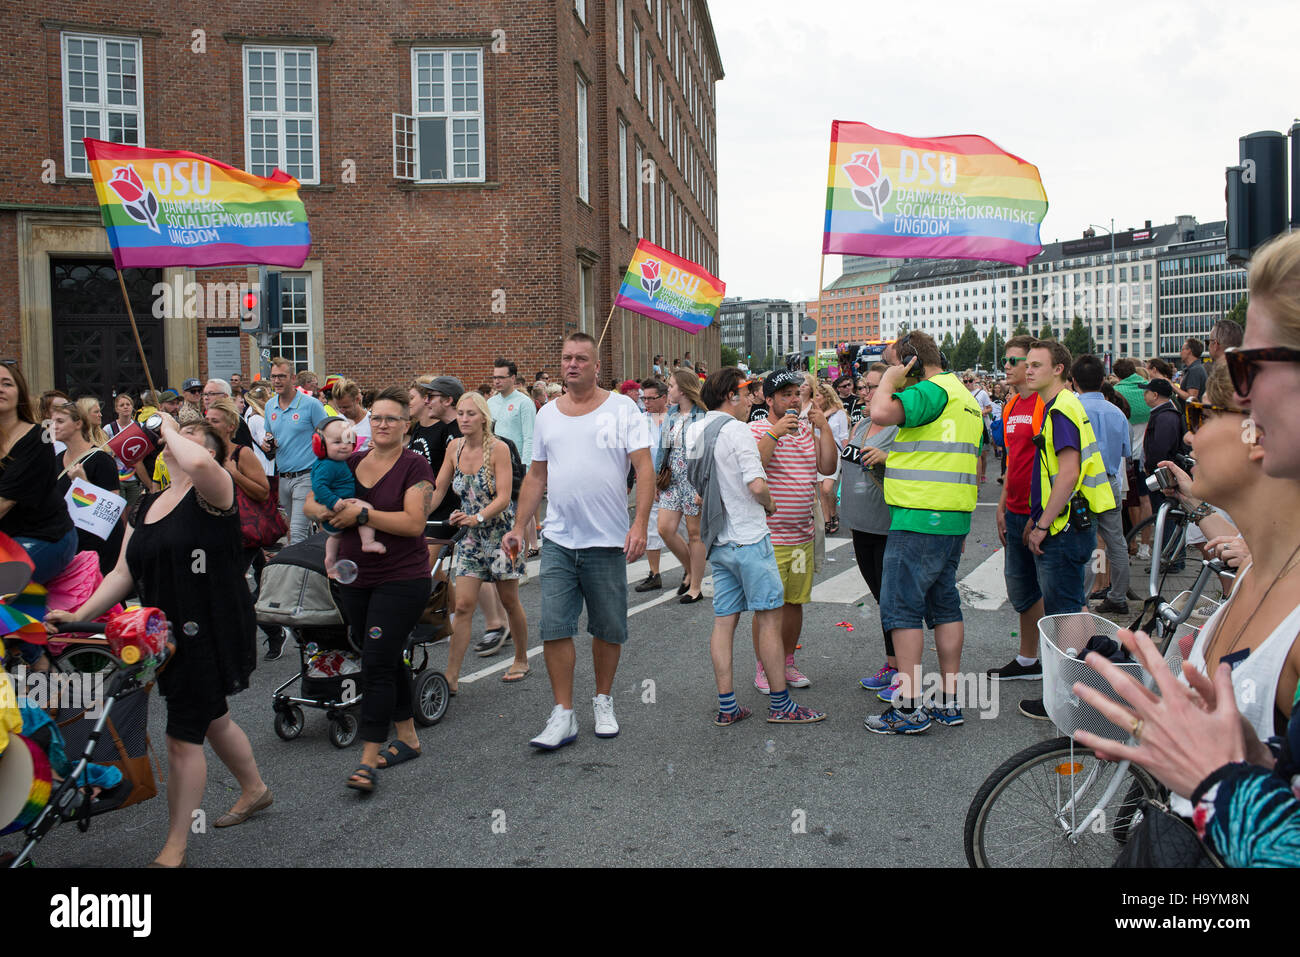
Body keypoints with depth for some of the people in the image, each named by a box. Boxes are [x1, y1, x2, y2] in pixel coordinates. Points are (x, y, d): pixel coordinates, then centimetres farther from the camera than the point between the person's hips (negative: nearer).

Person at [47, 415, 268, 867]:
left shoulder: (213, 492, -12)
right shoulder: (146, 507, 12)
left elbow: (199, 464, -37)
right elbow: (123, 574, 11)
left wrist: (171, 431, -18)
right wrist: (80, 615, -1)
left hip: (211, 634, -8)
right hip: (171, 634, 8)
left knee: (184, 738, -3)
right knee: (213, 719, 23)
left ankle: (174, 848, 11)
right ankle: (254, 789, 46)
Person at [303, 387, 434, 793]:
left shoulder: (415, 465, -7)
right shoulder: (351, 463, 10)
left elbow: (414, 522, -17)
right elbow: (310, 504, 10)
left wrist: (362, 514, -18)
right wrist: (333, 513, -12)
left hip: (401, 580, -6)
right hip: (355, 580, 6)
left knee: (377, 663, -10)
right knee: (388, 660, 16)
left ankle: (368, 759, -5)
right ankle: (408, 737, 30)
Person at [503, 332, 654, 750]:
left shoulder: (621, 408, -1)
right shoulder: (547, 414, 11)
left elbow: (644, 469, -8)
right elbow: (536, 476, 16)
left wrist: (640, 524, -19)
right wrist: (518, 527, 9)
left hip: (607, 541, -3)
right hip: (558, 541, 3)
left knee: (608, 629, 8)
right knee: (554, 629, -2)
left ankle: (603, 702, 27)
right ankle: (563, 715, 7)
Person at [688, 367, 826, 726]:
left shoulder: (694, 431, 10)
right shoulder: (737, 429, -14)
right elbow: (757, 485, -23)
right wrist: (769, 504, 0)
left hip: (717, 541, 8)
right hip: (748, 538, -8)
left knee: (723, 621, 8)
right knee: (770, 617, 0)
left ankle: (727, 706, 11)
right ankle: (780, 704, 6)